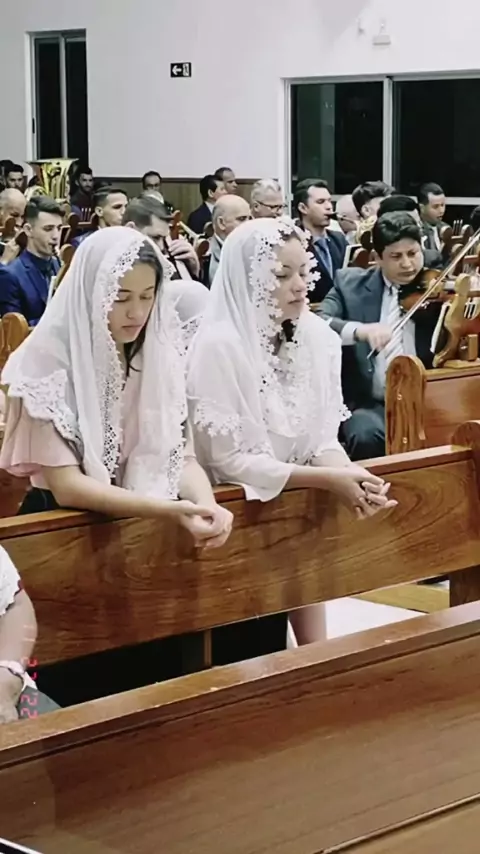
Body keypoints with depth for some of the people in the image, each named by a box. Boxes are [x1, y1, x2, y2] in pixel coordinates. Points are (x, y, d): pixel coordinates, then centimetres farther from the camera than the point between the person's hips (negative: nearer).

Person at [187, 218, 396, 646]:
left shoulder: (318, 336, -4)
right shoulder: (218, 346, -20)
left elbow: (323, 437, -1)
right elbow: (229, 461, -20)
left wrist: (351, 475, -23)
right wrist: (328, 479, -24)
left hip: (301, 495, 5)